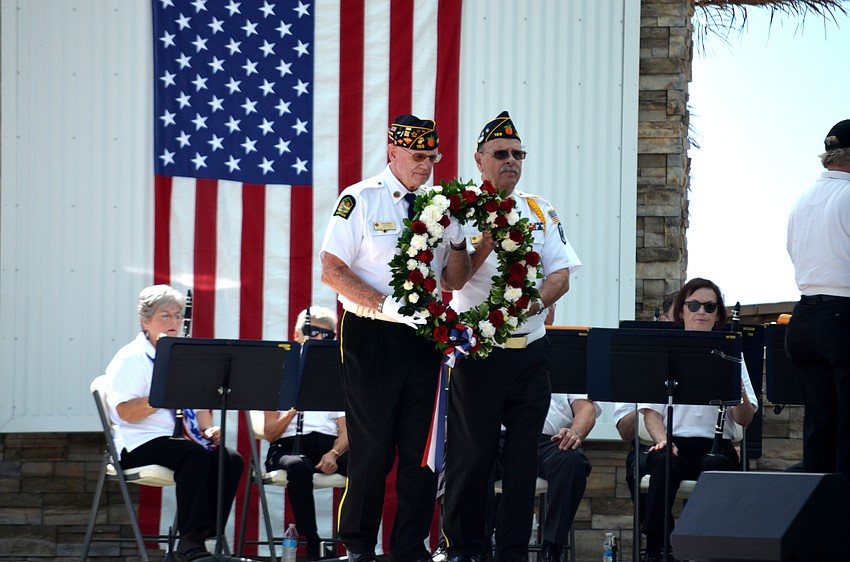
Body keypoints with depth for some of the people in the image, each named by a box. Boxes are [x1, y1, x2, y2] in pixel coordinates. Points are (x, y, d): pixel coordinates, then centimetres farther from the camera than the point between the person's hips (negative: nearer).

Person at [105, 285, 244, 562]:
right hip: (139, 445, -7)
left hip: (177, 440, 7)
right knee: (195, 454, -34)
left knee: (231, 459, -18)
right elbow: (125, 412, -17)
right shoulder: (130, 359, -4)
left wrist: (209, 429, 1)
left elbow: (199, 407, 23)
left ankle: (206, 535, -20)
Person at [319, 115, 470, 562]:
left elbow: (456, 280, 13)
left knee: (422, 446, 3)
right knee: (372, 447, -3)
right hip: (371, 338, -5)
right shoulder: (360, 200, -4)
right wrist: (385, 305, -20)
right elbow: (331, 271, -10)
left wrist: (458, 243, -8)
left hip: (424, 337, 5)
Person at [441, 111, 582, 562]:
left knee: (523, 454, 4)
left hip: (530, 351, 4)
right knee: (471, 452, -1)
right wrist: (484, 245, -23)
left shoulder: (540, 211, 12)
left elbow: (560, 275, 6)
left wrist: (536, 299, -14)